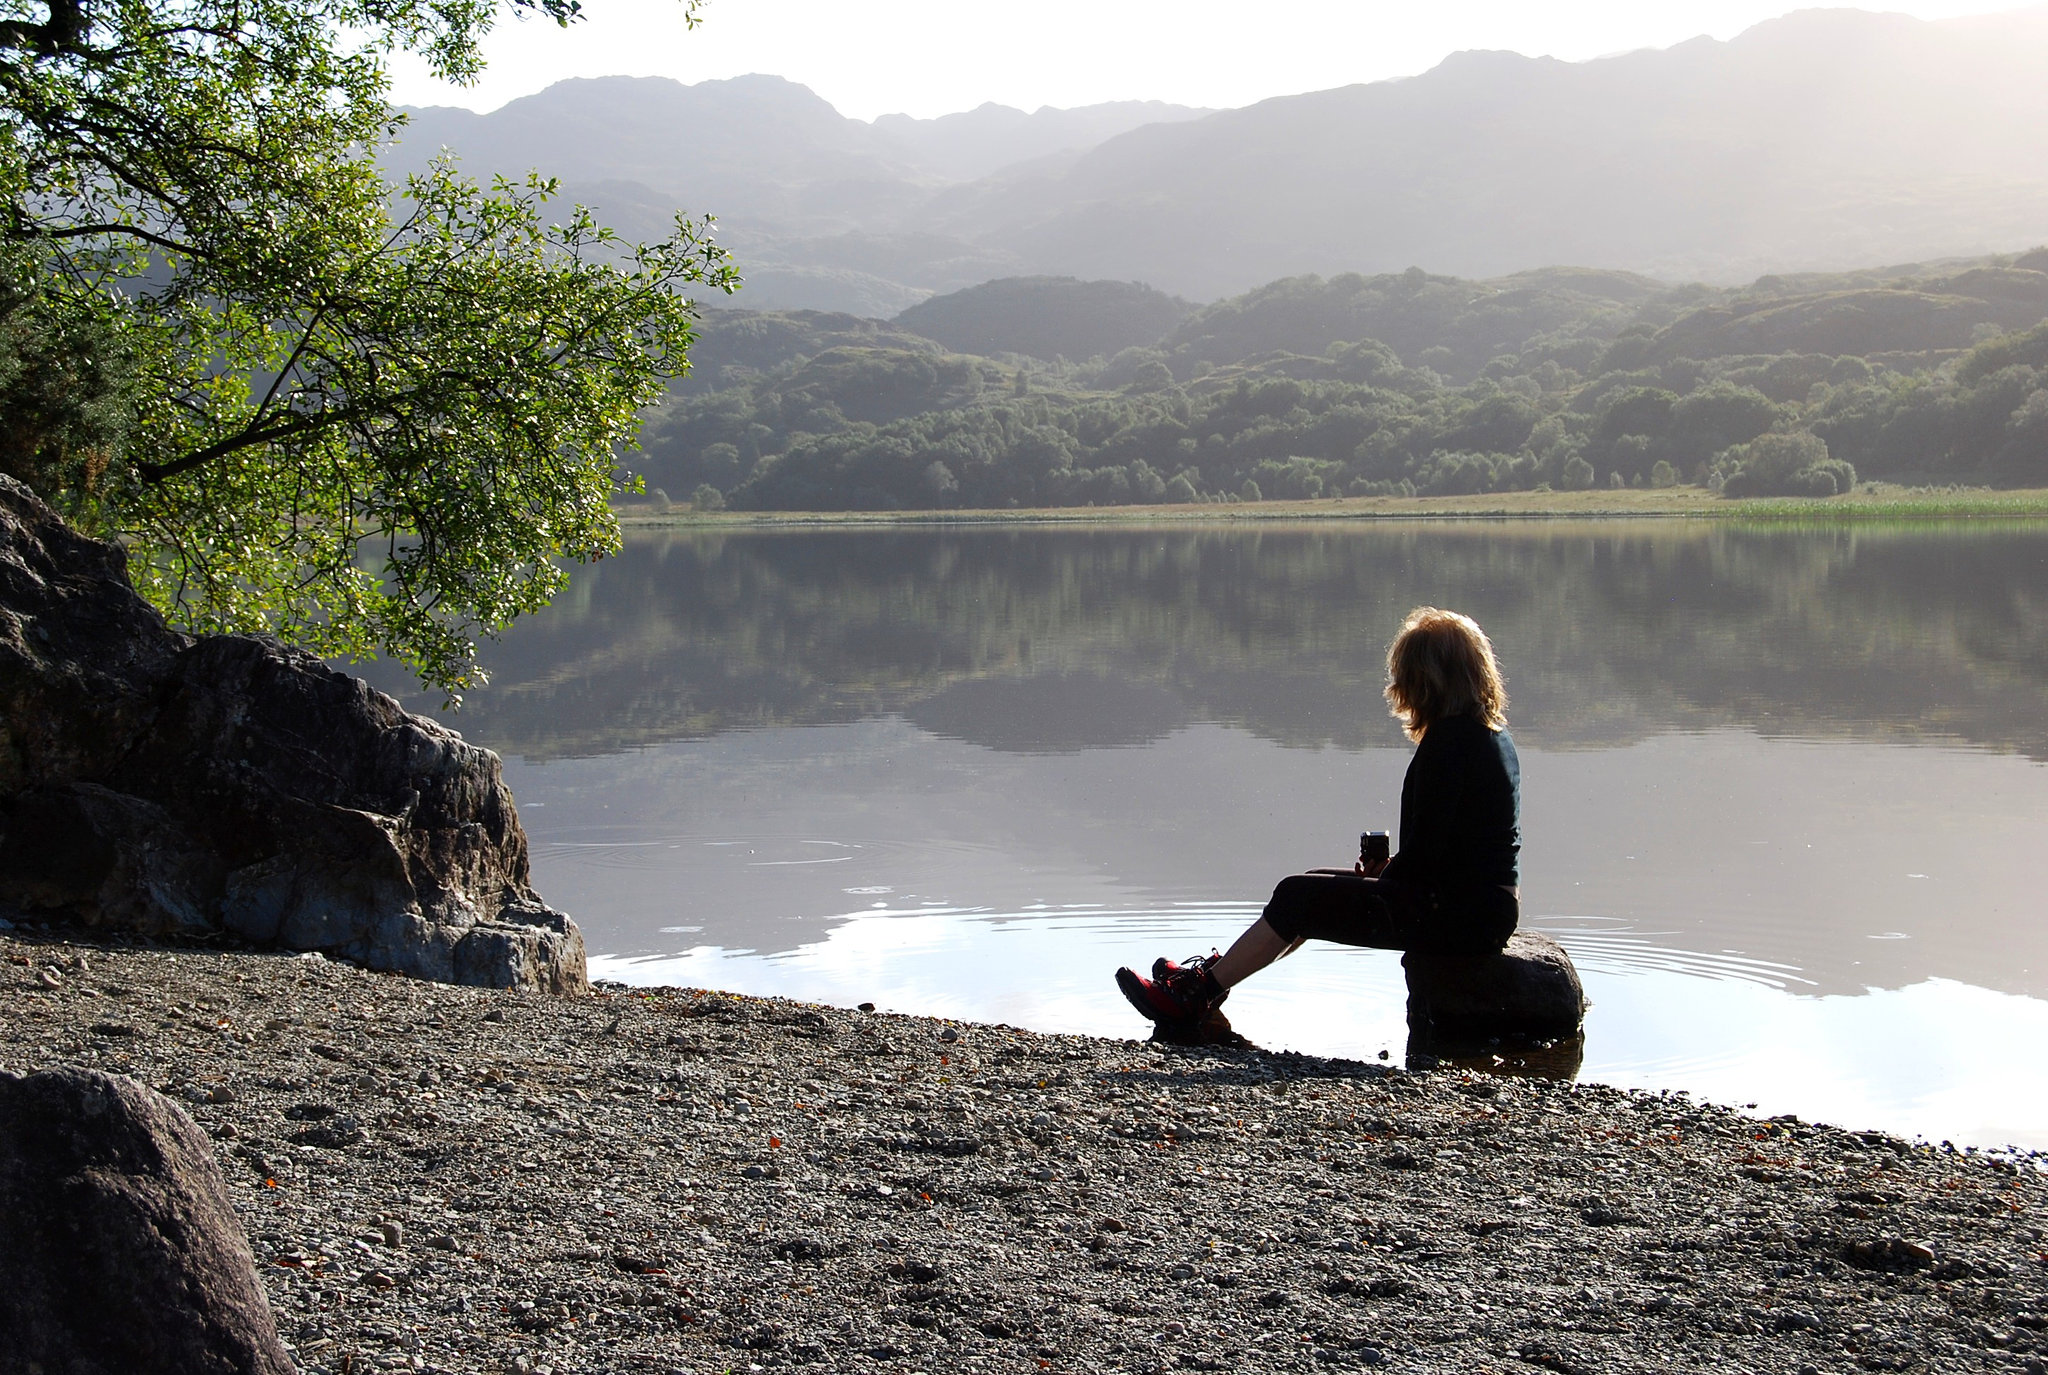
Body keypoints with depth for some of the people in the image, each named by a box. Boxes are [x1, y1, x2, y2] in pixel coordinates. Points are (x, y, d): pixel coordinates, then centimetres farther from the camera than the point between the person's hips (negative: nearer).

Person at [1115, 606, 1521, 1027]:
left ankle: (1196, 996, 7)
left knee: (1300, 896, -3)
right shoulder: (1492, 732, 13)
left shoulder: (1449, 738, -18)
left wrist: (1383, 881, -2)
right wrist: (1389, 869, 5)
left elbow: (1425, 847, -20)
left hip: (1456, 914, -10)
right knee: (1319, 886, 17)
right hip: (1487, 907, 10)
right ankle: (1210, 974, 23)